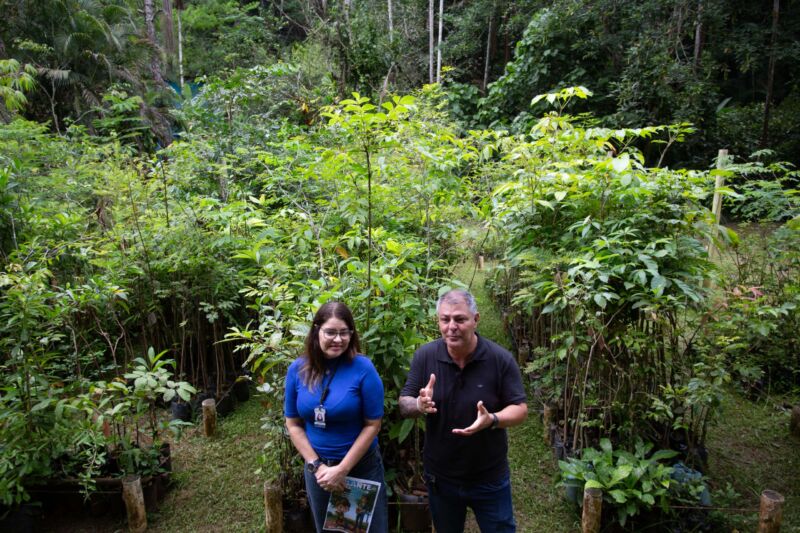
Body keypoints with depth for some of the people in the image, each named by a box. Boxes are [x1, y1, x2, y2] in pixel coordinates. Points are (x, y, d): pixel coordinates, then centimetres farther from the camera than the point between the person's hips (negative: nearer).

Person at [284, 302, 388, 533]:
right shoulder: (297, 370, -8)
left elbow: (372, 425, -13)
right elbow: (293, 424, 0)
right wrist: (316, 465, -9)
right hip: (316, 467, 3)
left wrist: (342, 469, -15)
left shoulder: (362, 368, -17)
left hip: (361, 466, -3)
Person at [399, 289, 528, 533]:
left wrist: (492, 419, -33)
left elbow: (520, 409, -12)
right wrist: (419, 405, -30)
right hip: (440, 476, 2)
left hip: (490, 477, -2)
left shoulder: (501, 359, -17)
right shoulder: (425, 356, -12)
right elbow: (404, 404, -6)